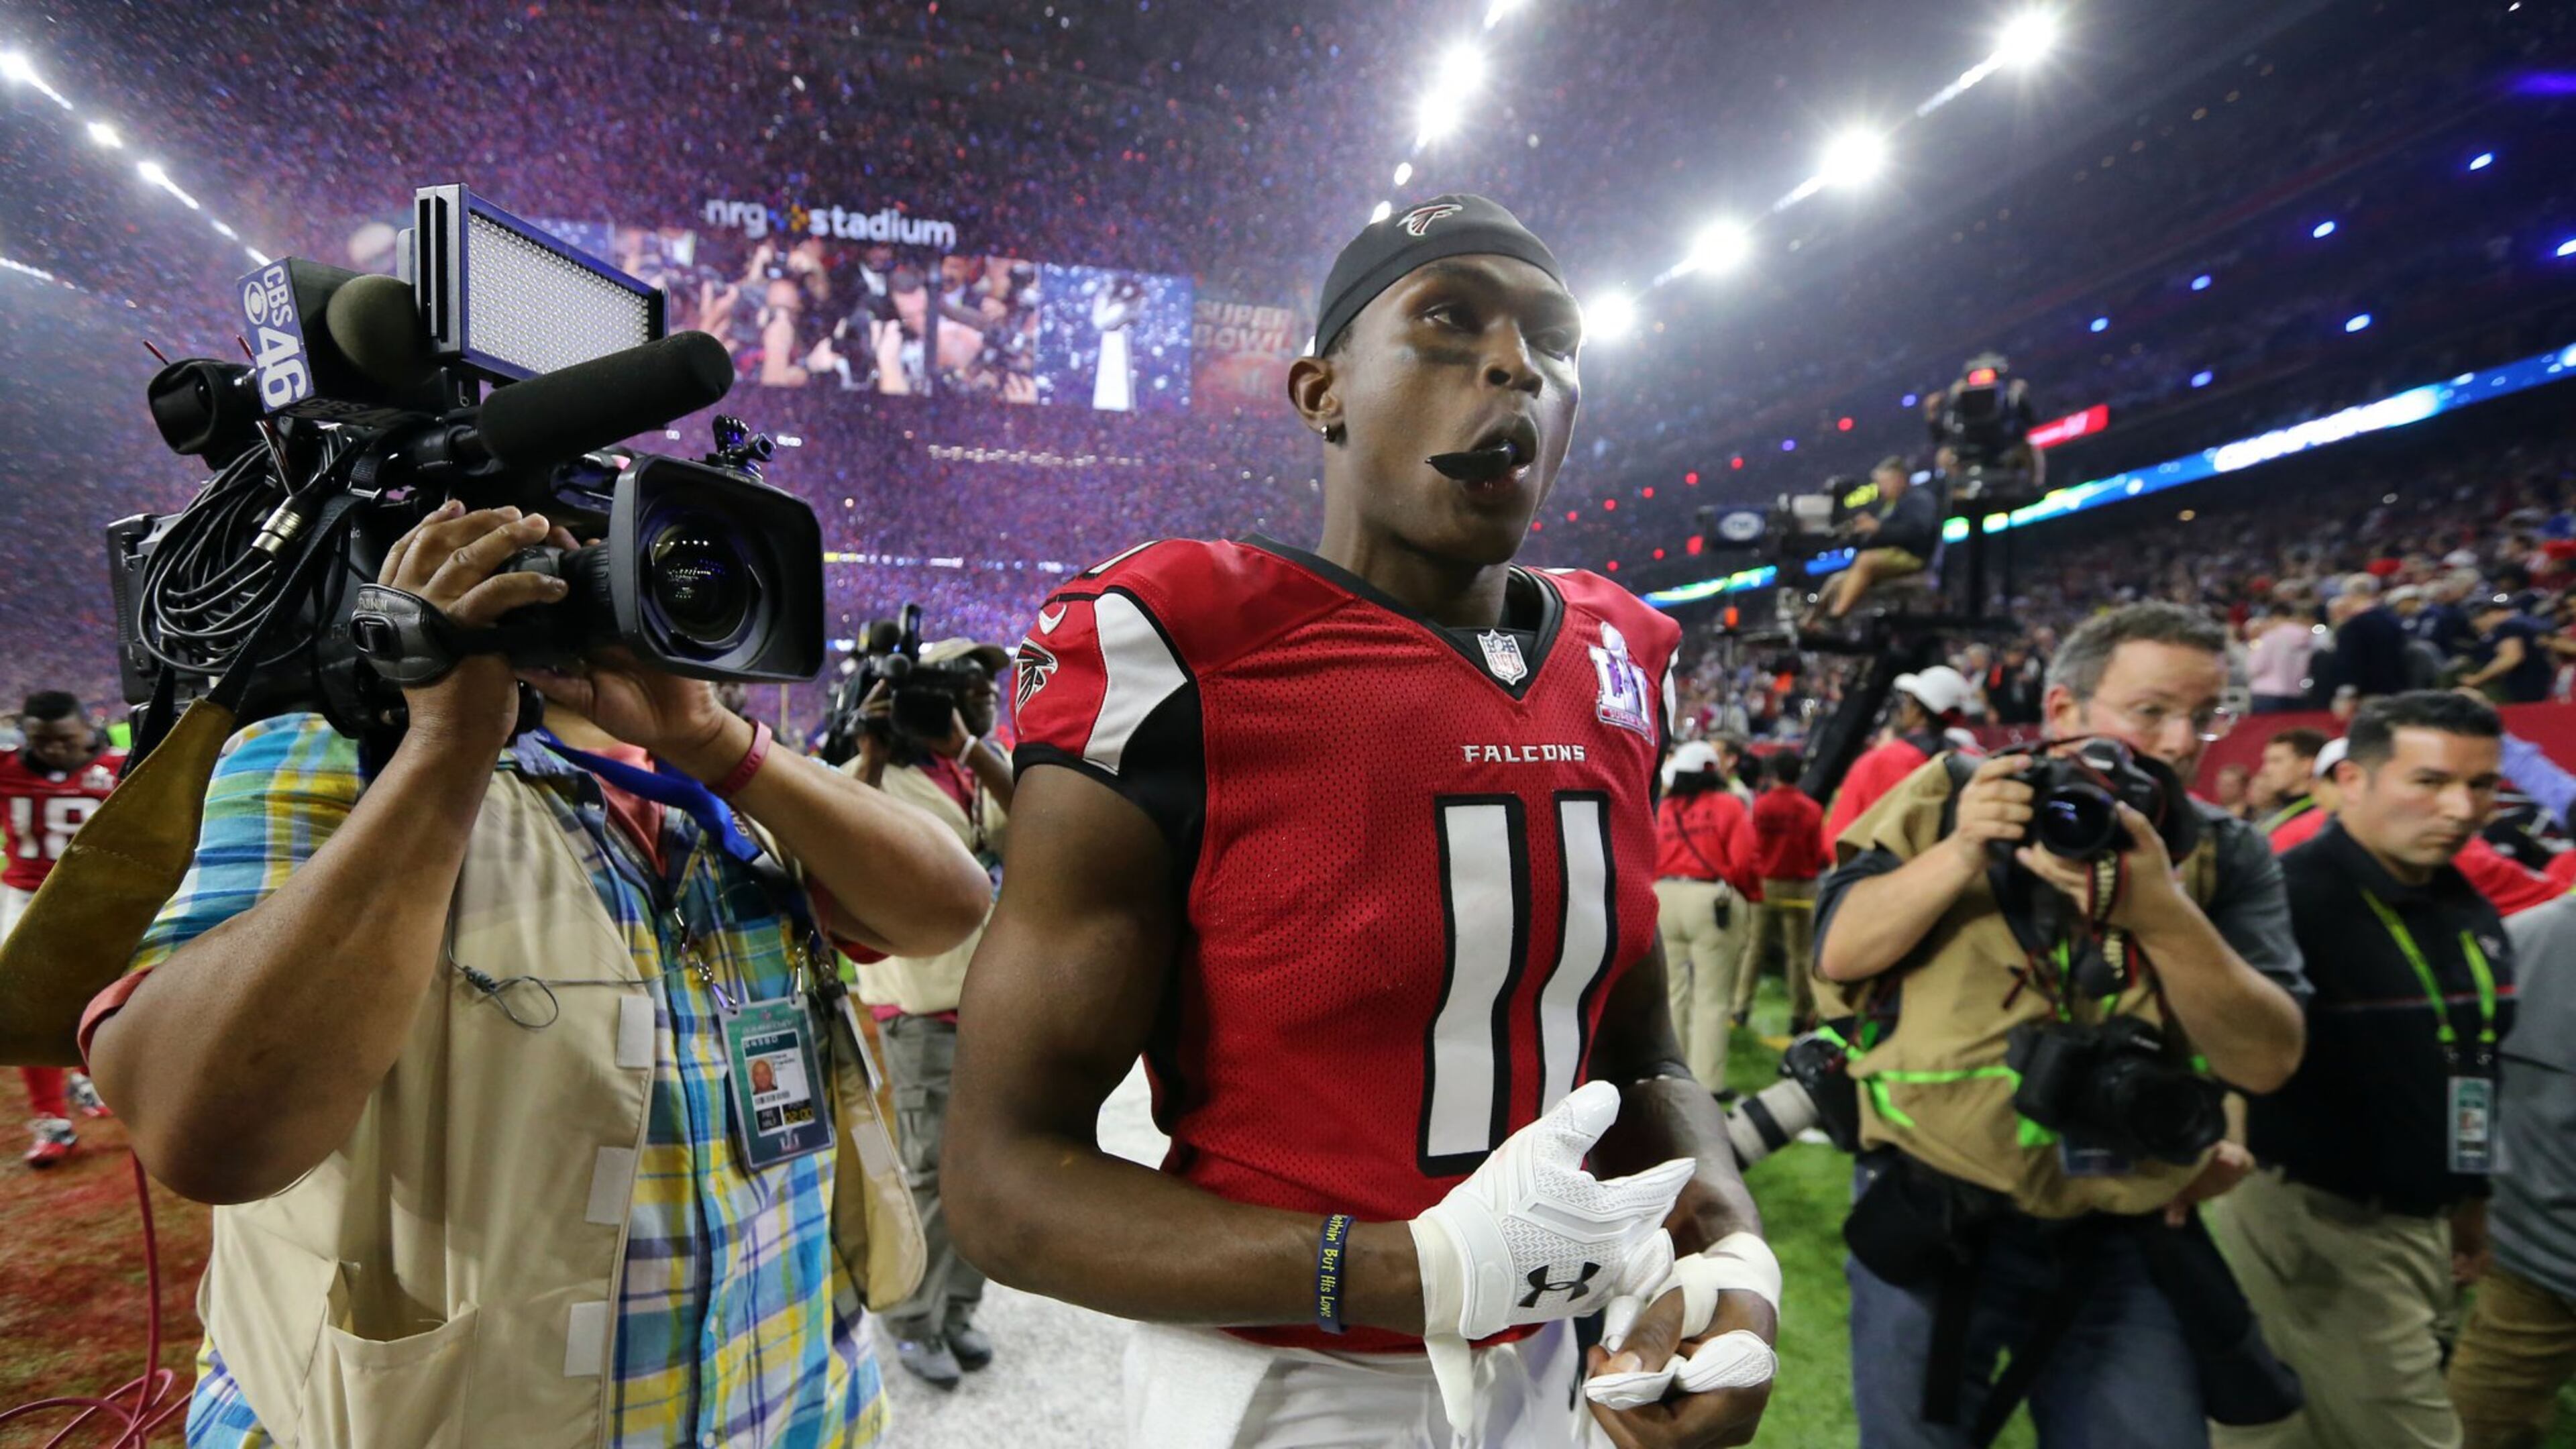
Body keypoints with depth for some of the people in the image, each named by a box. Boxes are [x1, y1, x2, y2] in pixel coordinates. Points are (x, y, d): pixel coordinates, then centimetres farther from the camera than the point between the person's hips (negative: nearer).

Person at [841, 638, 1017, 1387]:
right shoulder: (884, 774, -6)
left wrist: (967, 747, -17)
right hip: (922, 1002, -5)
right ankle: (914, 1324, 16)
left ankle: (959, 1306, 27)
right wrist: (871, 756, -23)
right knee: (930, 1168, -1)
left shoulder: (994, 767, 9)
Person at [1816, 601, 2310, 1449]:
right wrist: (1959, 855, -24)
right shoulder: (1950, 801, -4)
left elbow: (2266, 1060, -9)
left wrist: (2165, 913, -25)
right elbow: (1838, 952, -11)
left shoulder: (2226, 858, 1)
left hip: (2126, 1239, 2)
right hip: (1932, 1217, -1)